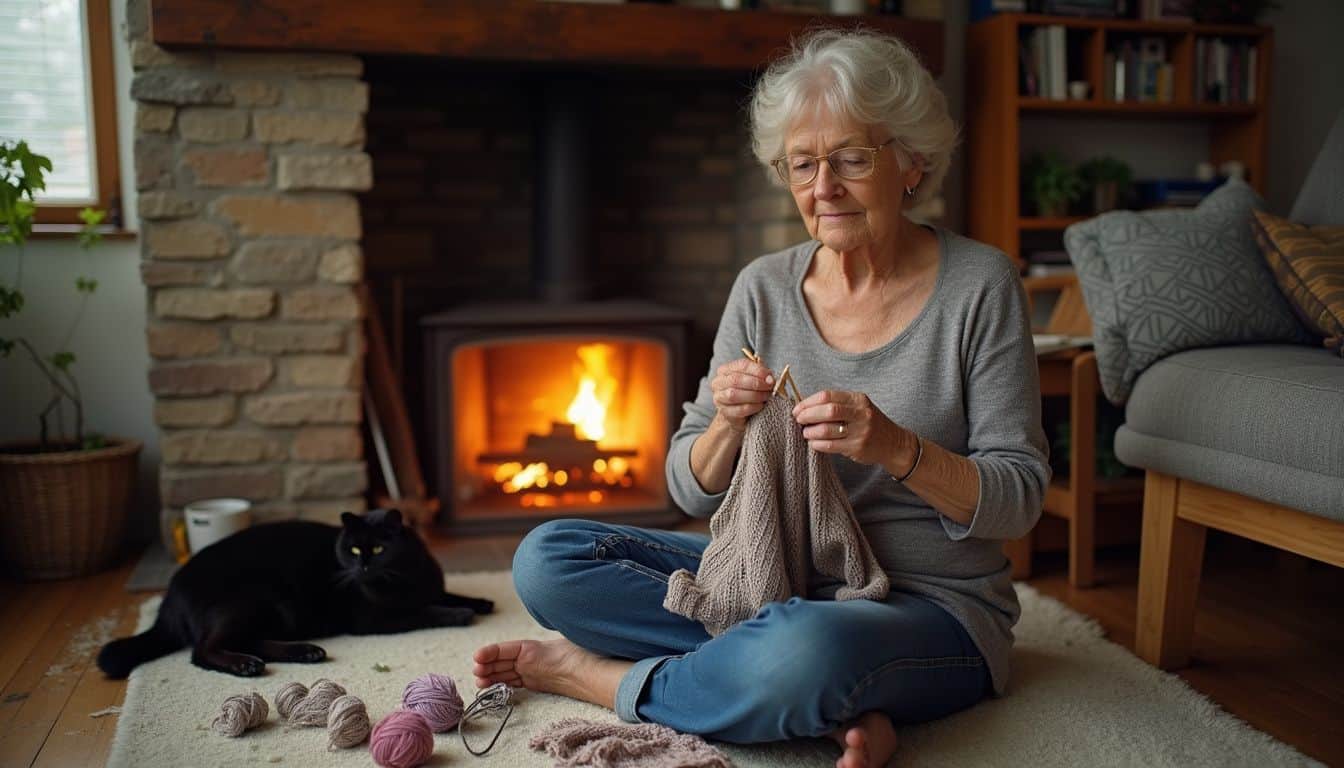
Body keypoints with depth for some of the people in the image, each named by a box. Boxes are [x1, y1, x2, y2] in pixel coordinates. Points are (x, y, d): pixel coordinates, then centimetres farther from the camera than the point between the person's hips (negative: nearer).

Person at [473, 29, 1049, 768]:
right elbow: (693, 491, 3)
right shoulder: (764, 287, 2)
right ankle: (836, 702, -17)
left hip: (932, 606, -5)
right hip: (778, 582, 5)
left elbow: (1019, 498, -9)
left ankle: (604, 677, -9)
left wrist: (897, 447, -27)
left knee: (807, 647, -41)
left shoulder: (979, 285, -8)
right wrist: (729, 424, -19)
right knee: (545, 558, -11)